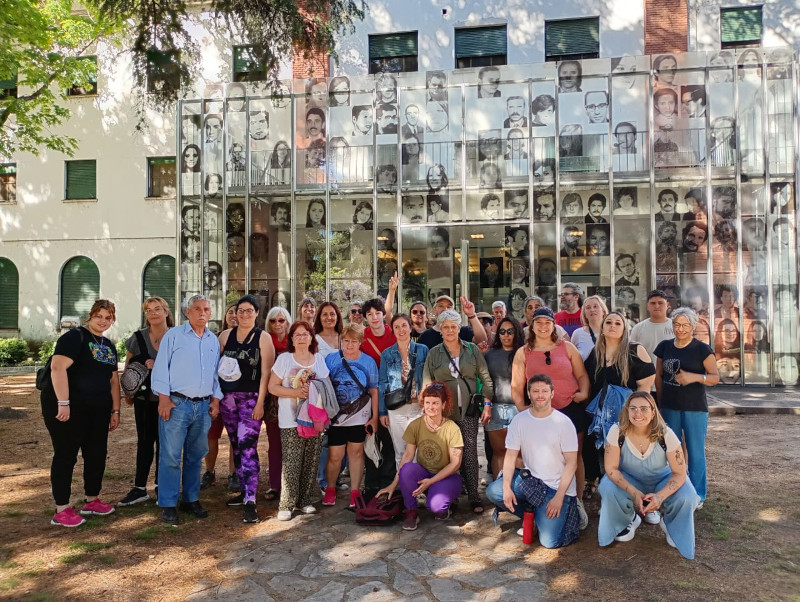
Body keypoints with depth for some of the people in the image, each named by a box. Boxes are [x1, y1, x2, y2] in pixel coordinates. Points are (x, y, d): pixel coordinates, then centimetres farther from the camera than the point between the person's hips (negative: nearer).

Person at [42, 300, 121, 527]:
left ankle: (92, 501, 28)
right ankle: (62, 510, 10)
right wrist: (63, 403, -26)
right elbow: (57, 367, -22)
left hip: (98, 410, 8)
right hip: (68, 408, -8)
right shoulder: (75, 337, -10)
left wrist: (115, 410, 13)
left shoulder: (109, 346, 15)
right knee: (66, 456, 0)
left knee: (97, 455, 12)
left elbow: (113, 379, 18)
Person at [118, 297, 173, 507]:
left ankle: (161, 485, 19)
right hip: (144, 398, 2)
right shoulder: (137, 337, 4)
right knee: (144, 441, 8)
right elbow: (128, 367, 11)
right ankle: (139, 488, 15)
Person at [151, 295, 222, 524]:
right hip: (176, 403, -4)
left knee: (196, 455, 12)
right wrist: (164, 398, -11)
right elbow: (161, 368, -4)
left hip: (203, 406, 5)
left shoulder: (214, 341, 14)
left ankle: (191, 499, 23)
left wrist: (216, 399, 9)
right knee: (170, 456, -3)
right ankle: (168, 505, 6)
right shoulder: (173, 335, 0)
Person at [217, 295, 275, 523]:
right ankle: (245, 490, 26)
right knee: (236, 446, 13)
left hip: (251, 399, -4)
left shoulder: (263, 338, -1)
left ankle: (250, 502, -12)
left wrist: (260, 401, -12)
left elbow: (266, 372, -6)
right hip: (227, 398, 5)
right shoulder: (226, 335, 10)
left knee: (248, 447, -13)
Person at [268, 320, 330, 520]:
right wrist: (296, 393, -16)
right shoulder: (284, 359, -1)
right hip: (291, 421, -3)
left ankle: (306, 500, 20)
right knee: (291, 464, -5)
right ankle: (285, 505, 6)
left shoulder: (319, 359, 9)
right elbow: (272, 387, -4)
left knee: (311, 463, 6)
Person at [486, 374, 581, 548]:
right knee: (493, 491, -20)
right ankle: (535, 516, 5)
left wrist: (559, 497, -16)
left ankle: (569, 513, 19)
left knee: (550, 541, -15)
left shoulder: (563, 422, -9)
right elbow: (511, 456, -3)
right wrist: (507, 487, -18)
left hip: (557, 486, -4)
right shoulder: (519, 420, -1)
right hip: (529, 479, 4)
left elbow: (571, 462, -9)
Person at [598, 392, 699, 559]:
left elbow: (680, 473, -21)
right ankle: (629, 520, 5)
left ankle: (672, 526, 8)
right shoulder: (617, 432, -26)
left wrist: (660, 496, -37)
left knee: (687, 497, -29)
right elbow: (611, 468, -20)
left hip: (662, 479, 0)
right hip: (630, 479, 0)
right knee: (608, 488, -30)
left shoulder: (666, 434, -26)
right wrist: (634, 492, -34)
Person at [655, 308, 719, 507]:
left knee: (695, 451, 4)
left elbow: (715, 377, -7)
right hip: (669, 408, 4)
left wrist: (695, 377, -24)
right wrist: (661, 400, 8)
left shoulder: (702, 349, -7)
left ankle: (697, 495, 18)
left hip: (695, 408, -4)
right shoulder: (664, 346, 4)